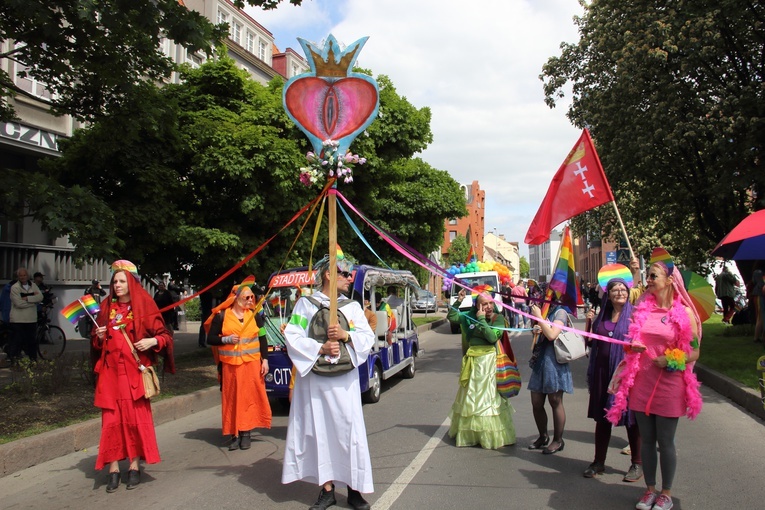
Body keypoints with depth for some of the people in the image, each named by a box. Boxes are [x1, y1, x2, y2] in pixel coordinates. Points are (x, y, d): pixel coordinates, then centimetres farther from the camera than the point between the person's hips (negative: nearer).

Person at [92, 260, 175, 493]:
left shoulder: (143, 307, 1)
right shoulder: (107, 308, 11)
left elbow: (164, 335, 0)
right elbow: (96, 343, 19)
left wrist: (153, 341, -19)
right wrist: (99, 337, -2)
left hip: (135, 371, -3)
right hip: (110, 371, 3)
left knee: (136, 417, -1)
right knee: (111, 418, 1)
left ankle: (135, 465, 11)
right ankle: (113, 468, 9)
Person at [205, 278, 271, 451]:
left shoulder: (254, 315, 8)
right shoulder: (222, 316, 0)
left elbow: (262, 339, 11)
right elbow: (210, 339, 1)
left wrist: (265, 359, 3)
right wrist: (226, 340, -16)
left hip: (252, 363, 2)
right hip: (230, 365, -1)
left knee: (250, 397, 1)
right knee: (232, 398, 1)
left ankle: (246, 432, 9)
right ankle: (235, 434, 9)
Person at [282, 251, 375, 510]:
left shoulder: (353, 306, 9)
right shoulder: (306, 303, 2)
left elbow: (368, 337, 4)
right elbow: (292, 337, -5)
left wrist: (346, 335, -13)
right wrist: (320, 348, -16)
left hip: (345, 380, 1)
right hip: (314, 379, -1)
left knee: (349, 429, -1)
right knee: (320, 431, 4)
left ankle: (354, 489, 12)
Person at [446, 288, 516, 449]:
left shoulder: (499, 318, -7)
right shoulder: (471, 316, 5)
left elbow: (493, 336, -22)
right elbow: (451, 316, 9)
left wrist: (481, 320, -17)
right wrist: (458, 301, -2)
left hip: (488, 361, -5)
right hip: (471, 361, 5)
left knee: (488, 397, -2)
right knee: (470, 397, 16)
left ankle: (492, 436, 7)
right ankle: (468, 433, 31)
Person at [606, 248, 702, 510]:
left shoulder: (684, 312, -6)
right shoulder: (641, 309, 4)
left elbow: (694, 352, -4)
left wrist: (671, 360, -17)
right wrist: (621, 374, 7)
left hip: (669, 384, -3)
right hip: (641, 382, 3)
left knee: (665, 441, 6)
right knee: (647, 439, 12)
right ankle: (650, 489, 27)